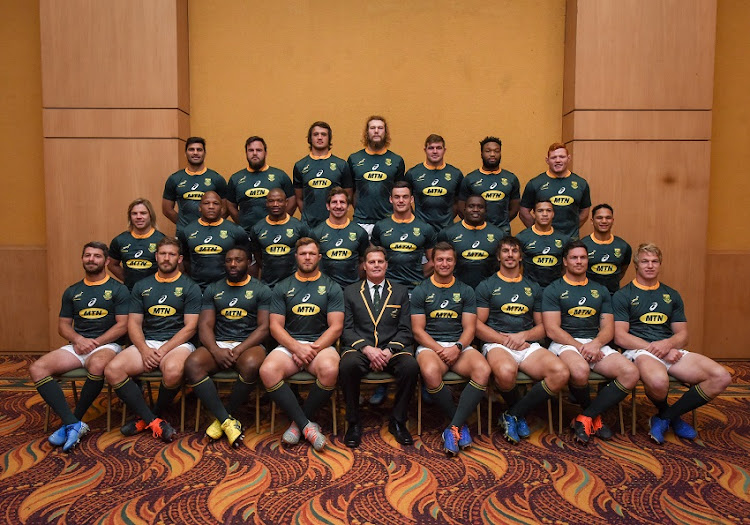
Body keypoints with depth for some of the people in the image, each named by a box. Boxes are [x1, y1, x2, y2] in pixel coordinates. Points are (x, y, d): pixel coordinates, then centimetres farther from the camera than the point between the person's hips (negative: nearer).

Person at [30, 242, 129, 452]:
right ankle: (74, 424, -28)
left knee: (97, 365, -40)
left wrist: (95, 342, -13)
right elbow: (63, 325, 16)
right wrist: (78, 339, -5)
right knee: (37, 369, -20)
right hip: (77, 345, 5)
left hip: (107, 344, -5)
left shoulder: (118, 290, 3)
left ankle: (74, 420, -18)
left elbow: (122, 325, -4)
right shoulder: (72, 291, 18)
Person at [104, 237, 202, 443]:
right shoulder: (142, 286, 15)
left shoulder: (190, 287, 4)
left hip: (177, 343, -4)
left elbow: (190, 327, -3)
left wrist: (164, 350, -14)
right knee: (112, 370, -23)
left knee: (173, 371, -37)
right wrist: (144, 350, -10)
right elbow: (134, 324, 9)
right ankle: (154, 422, -15)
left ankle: (148, 417, -6)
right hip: (145, 343, 4)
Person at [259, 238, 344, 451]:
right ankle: (307, 425, -20)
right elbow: (276, 326, 4)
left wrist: (314, 348, -14)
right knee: (268, 371, -31)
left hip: (321, 344, -1)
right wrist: (297, 348, -14)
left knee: (330, 370, -35)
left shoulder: (332, 287, 9)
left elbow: (336, 327, 1)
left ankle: (299, 422, -11)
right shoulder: (282, 288, 12)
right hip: (289, 344, 1)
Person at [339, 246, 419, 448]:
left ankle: (397, 422, -11)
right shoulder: (350, 292, 13)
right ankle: (354, 423, -15)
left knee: (410, 366, -32)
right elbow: (347, 329, 4)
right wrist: (367, 348, -14)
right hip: (359, 347, -1)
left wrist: (389, 351, -11)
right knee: (348, 365, -35)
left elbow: (405, 330, 8)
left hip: (392, 348, 1)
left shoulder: (400, 292, 15)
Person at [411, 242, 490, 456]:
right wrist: (440, 350, -13)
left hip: (459, 345, 2)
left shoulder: (466, 291, 14)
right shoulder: (420, 291, 8)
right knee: (430, 372, -38)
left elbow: (469, 329, 6)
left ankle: (454, 427, -25)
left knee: (483, 370, -31)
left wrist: (457, 348, -14)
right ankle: (461, 424, -16)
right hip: (430, 345, -2)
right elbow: (418, 330, 2)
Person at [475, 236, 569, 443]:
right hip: (496, 343, -3)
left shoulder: (533, 288, 22)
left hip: (528, 345, 4)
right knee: (506, 372, -40)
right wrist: (506, 340, -9)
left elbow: (542, 327, 18)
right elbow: (478, 325, 2)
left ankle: (513, 415, -9)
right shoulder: (486, 286, 11)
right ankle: (519, 413, -4)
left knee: (561, 373, -27)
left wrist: (523, 335, -4)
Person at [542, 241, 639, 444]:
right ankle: (595, 415, -5)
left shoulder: (600, 291, 20)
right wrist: (580, 347, -17)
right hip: (564, 344, -4)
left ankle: (586, 418, -12)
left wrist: (595, 343, -12)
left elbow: (608, 329, 11)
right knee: (580, 370, -39)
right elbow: (552, 330, -5)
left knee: (630, 373, -24)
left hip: (596, 343, 5)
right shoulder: (553, 290, 6)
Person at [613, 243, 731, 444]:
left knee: (721, 377, -19)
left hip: (671, 351, 6)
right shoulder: (623, 295, 6)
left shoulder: (671, 295, 22)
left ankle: (666, 418, -6)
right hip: (639, 351, -5)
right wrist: (658, 350, -13)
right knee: (658, 381, -40)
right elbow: (620, 336, -4)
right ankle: (664, 411, -1)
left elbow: (682, 335, 16)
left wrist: (668, 344, -9)